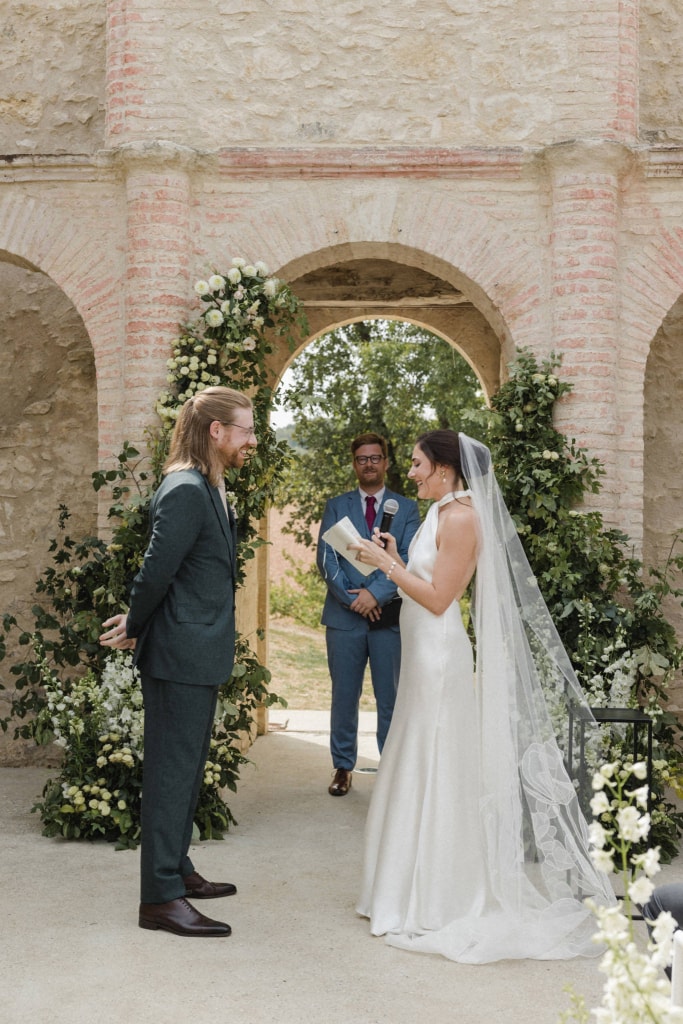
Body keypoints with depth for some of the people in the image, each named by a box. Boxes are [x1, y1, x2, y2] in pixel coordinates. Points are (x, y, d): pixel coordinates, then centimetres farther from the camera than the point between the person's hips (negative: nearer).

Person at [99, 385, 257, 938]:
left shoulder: (209, 489, 13)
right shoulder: (186, 490, -19)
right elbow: (157, 570, -20)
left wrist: (138, 627, 11)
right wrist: (136, 628, -5)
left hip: (198, 654, 10)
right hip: (181, 654, -10)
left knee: (185, 768, 18)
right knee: (172, 770, -3)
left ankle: (176, 869, 31)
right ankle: (160, 897, 4)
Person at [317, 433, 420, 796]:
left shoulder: (407, 508, 7)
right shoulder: (336, 506, 10)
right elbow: (325, 558, 1)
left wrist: (376, 593, -15)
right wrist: (351, 597, -11)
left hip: (390, 616, -1)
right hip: (344, 616, 1)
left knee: (391, 699, 2)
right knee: (344, 697, 7)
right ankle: (343, 767, 18)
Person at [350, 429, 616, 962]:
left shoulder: (461, 517, -15)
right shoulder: (441, 512, 13)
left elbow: (438, 598, -19)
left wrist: (387, 564, -14)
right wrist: (393, 559, 7)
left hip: (440, 659, -10)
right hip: (423, 657, 10)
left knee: (437, 774, -2)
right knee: (418, 772, 15)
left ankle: (438, 902, 8)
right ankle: (421, 889, 27)